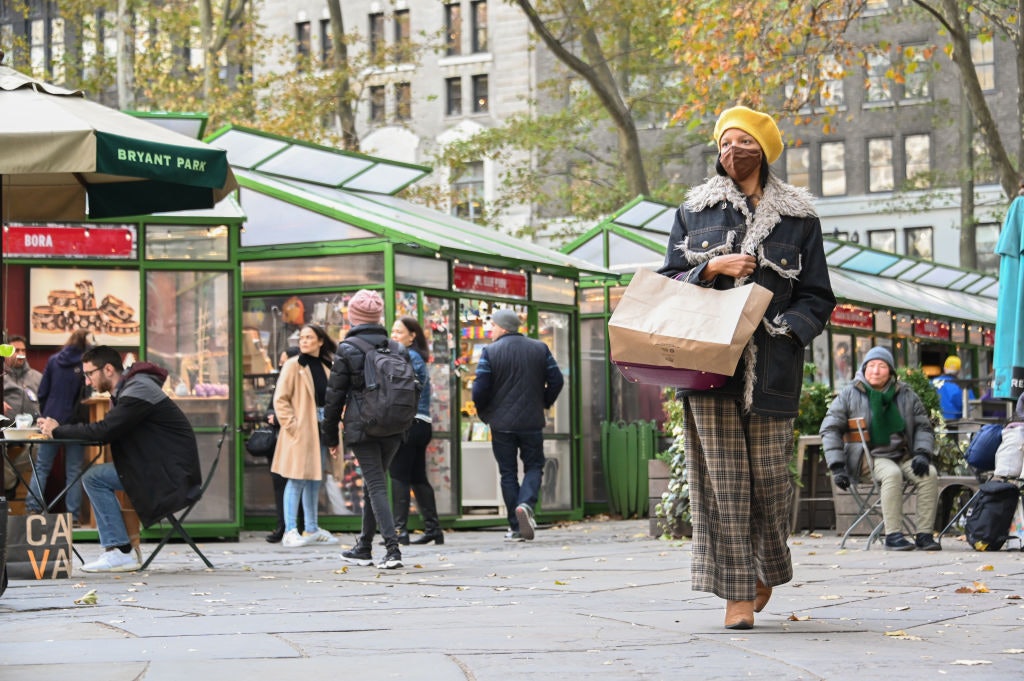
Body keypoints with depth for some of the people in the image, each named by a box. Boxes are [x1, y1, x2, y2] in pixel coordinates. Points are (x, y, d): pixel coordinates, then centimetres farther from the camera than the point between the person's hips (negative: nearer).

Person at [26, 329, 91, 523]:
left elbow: (42, 392, 5)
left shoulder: (53, 361, 3)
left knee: (41, 467, 9)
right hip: (75, 422, -2)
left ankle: (32, 508, 0)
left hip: (52, 420, 2)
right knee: (73, 471, 2)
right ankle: (73, 515, -1)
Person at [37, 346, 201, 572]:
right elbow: (107, 431, 11)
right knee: (92, 476, 5)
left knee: (95, 478, -15)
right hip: (158, 466, 10)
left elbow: (104, 431, -25)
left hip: (173, 473, -10)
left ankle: (123, 553, -12)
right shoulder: (127, 389, 15)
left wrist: (58, 431, -13)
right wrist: (59, 429, -2)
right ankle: (115, 547, 3)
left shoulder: (137, 392, -18)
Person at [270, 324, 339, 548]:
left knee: (314, 479, 10)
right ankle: (290, 532, -7)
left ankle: (311, 530, 17)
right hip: (301, 429, -6)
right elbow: (280, 399, -7)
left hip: (321, 428, 6)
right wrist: (291, 425, -15)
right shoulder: (293, 365, -3)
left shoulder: (326, 366, 12)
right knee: (297, 479, -7)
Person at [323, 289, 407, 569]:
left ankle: (392, 549, -18)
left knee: (376, 486, -6)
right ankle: (364, 548, 27)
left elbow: (335, 395, -3)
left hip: (361, 428, -5)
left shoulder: (347, 349, -5)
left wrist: (331, 436, 5)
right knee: (374, 484, 17)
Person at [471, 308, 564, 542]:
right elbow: (556, 380, 2)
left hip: (501, 423, -2)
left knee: (508, 473, 7)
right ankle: (526, 504, -16)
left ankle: (516, 527, 6)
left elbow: (480, 389, -12)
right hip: (532, 422, 2)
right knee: (534, 466, 12)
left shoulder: (490, 352, -7)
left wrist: (484, 413, 6)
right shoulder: (540, 349, 3)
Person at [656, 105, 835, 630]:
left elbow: (817, 297, 8)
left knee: (769, 473, 0)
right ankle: (738, 593, -3)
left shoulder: (798, 217, 10)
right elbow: (668, 281, 11)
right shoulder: (695, 211, 13)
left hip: (770, 365, 0)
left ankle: (768, 570, 26)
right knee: (722, 477, -6)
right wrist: (713, 268, -7)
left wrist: (784, 329, -10)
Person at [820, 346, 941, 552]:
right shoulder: (849, 395, 5)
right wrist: (837, 466, -8)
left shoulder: (906, 395, 12)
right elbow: (830, 429, 3)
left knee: (929, 474, -25)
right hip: (870, 456, -4)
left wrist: (922, 453, -5)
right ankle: (893, 535, -37)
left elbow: (924, 427, 15)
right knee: (892, 473, -36)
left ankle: (924, 535, -24)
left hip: (903, 456, 4)